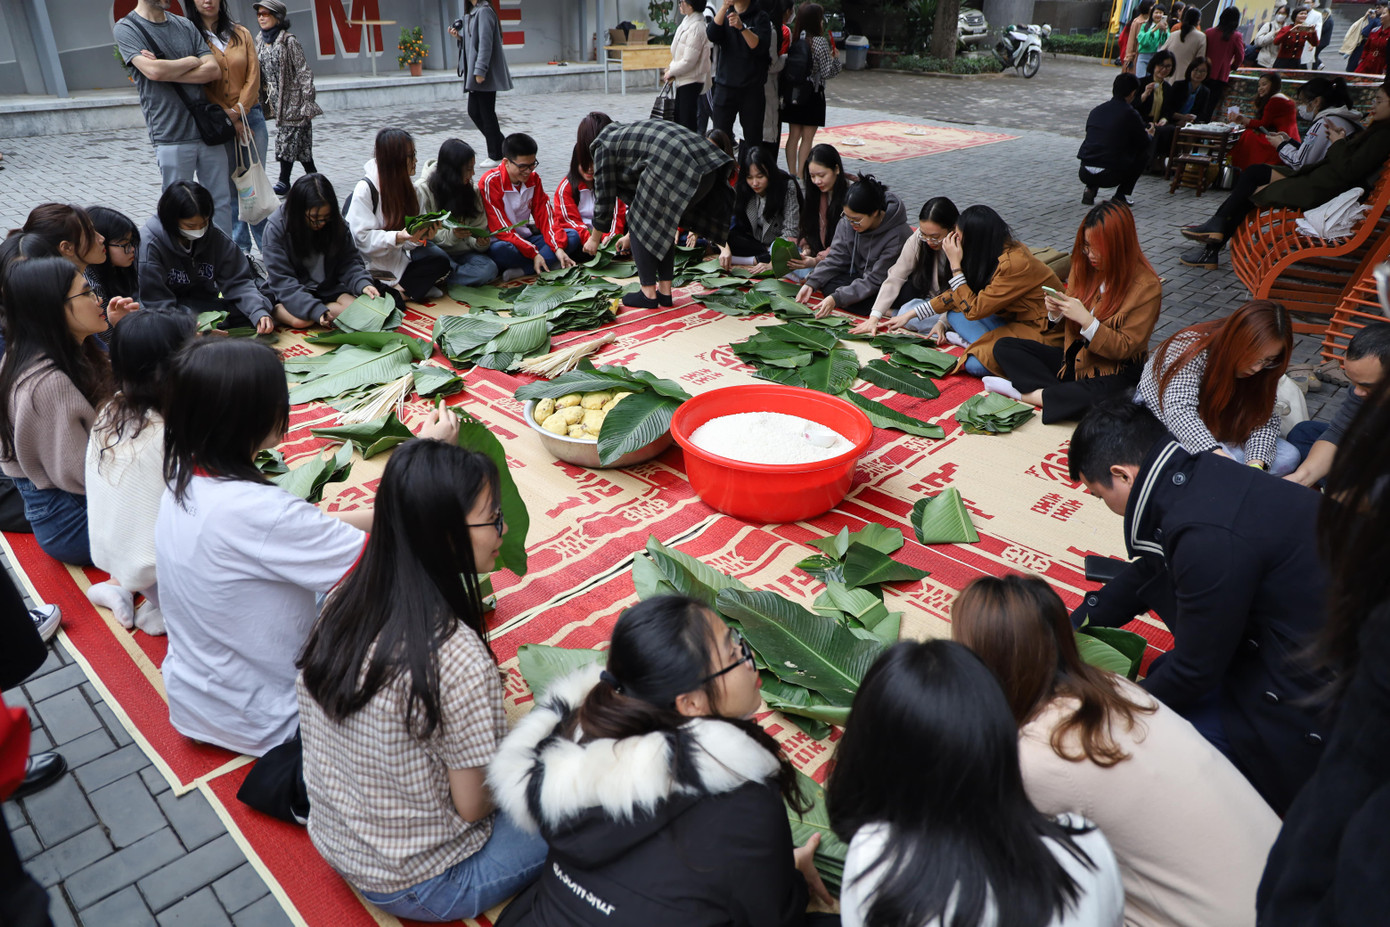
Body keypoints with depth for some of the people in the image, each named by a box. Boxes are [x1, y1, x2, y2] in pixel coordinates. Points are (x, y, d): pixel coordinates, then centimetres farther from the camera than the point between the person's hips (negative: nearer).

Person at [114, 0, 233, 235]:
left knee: (222, 202, 6)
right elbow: (153, 70, -15)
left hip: (208, 131, 4)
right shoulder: (126, 28, 1)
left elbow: (214, 70, 1)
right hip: (172, 138, -4)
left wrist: (167, 71, -9)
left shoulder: (185, 26, 14)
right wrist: (193, 61, -1)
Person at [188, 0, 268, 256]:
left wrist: (238, 112, -9)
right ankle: (239, 249, 7)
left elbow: (253, 77, 3)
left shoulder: (241, 33, 10)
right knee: (230, 187, 0)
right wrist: (229, 117, -11)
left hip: (251, 116, 2)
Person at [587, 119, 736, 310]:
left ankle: (648, 294, 11)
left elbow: (604, 196, 17)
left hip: (673, 166, -8)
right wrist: (630, 235, 50)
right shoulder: (628, 132, 37)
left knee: (640, 224, 10)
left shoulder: (604, 145, 14)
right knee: (662, 224, 23)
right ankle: (665, 292, 23)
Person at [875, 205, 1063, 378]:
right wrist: (910, 314, 10)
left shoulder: (1015, 264, -27)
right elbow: (962, 294, 11)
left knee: (976, 364, -29)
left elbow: (973, 310, -24)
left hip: (1044, 332, -8)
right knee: (954, 309, -3)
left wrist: (955, 264, -20)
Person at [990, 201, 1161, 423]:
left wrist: (1085, 318, -28)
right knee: (1004, 346, -7)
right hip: (1073, 357, 7)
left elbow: (1126, 348, -17)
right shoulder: (1084, 265, 2)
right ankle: (1059, 393, -24)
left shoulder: (1147, 287, -15)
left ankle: (1027, 394, -22)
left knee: (1097, 397, -42)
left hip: (1114, 373, -6)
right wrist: (1056, 311, -11)